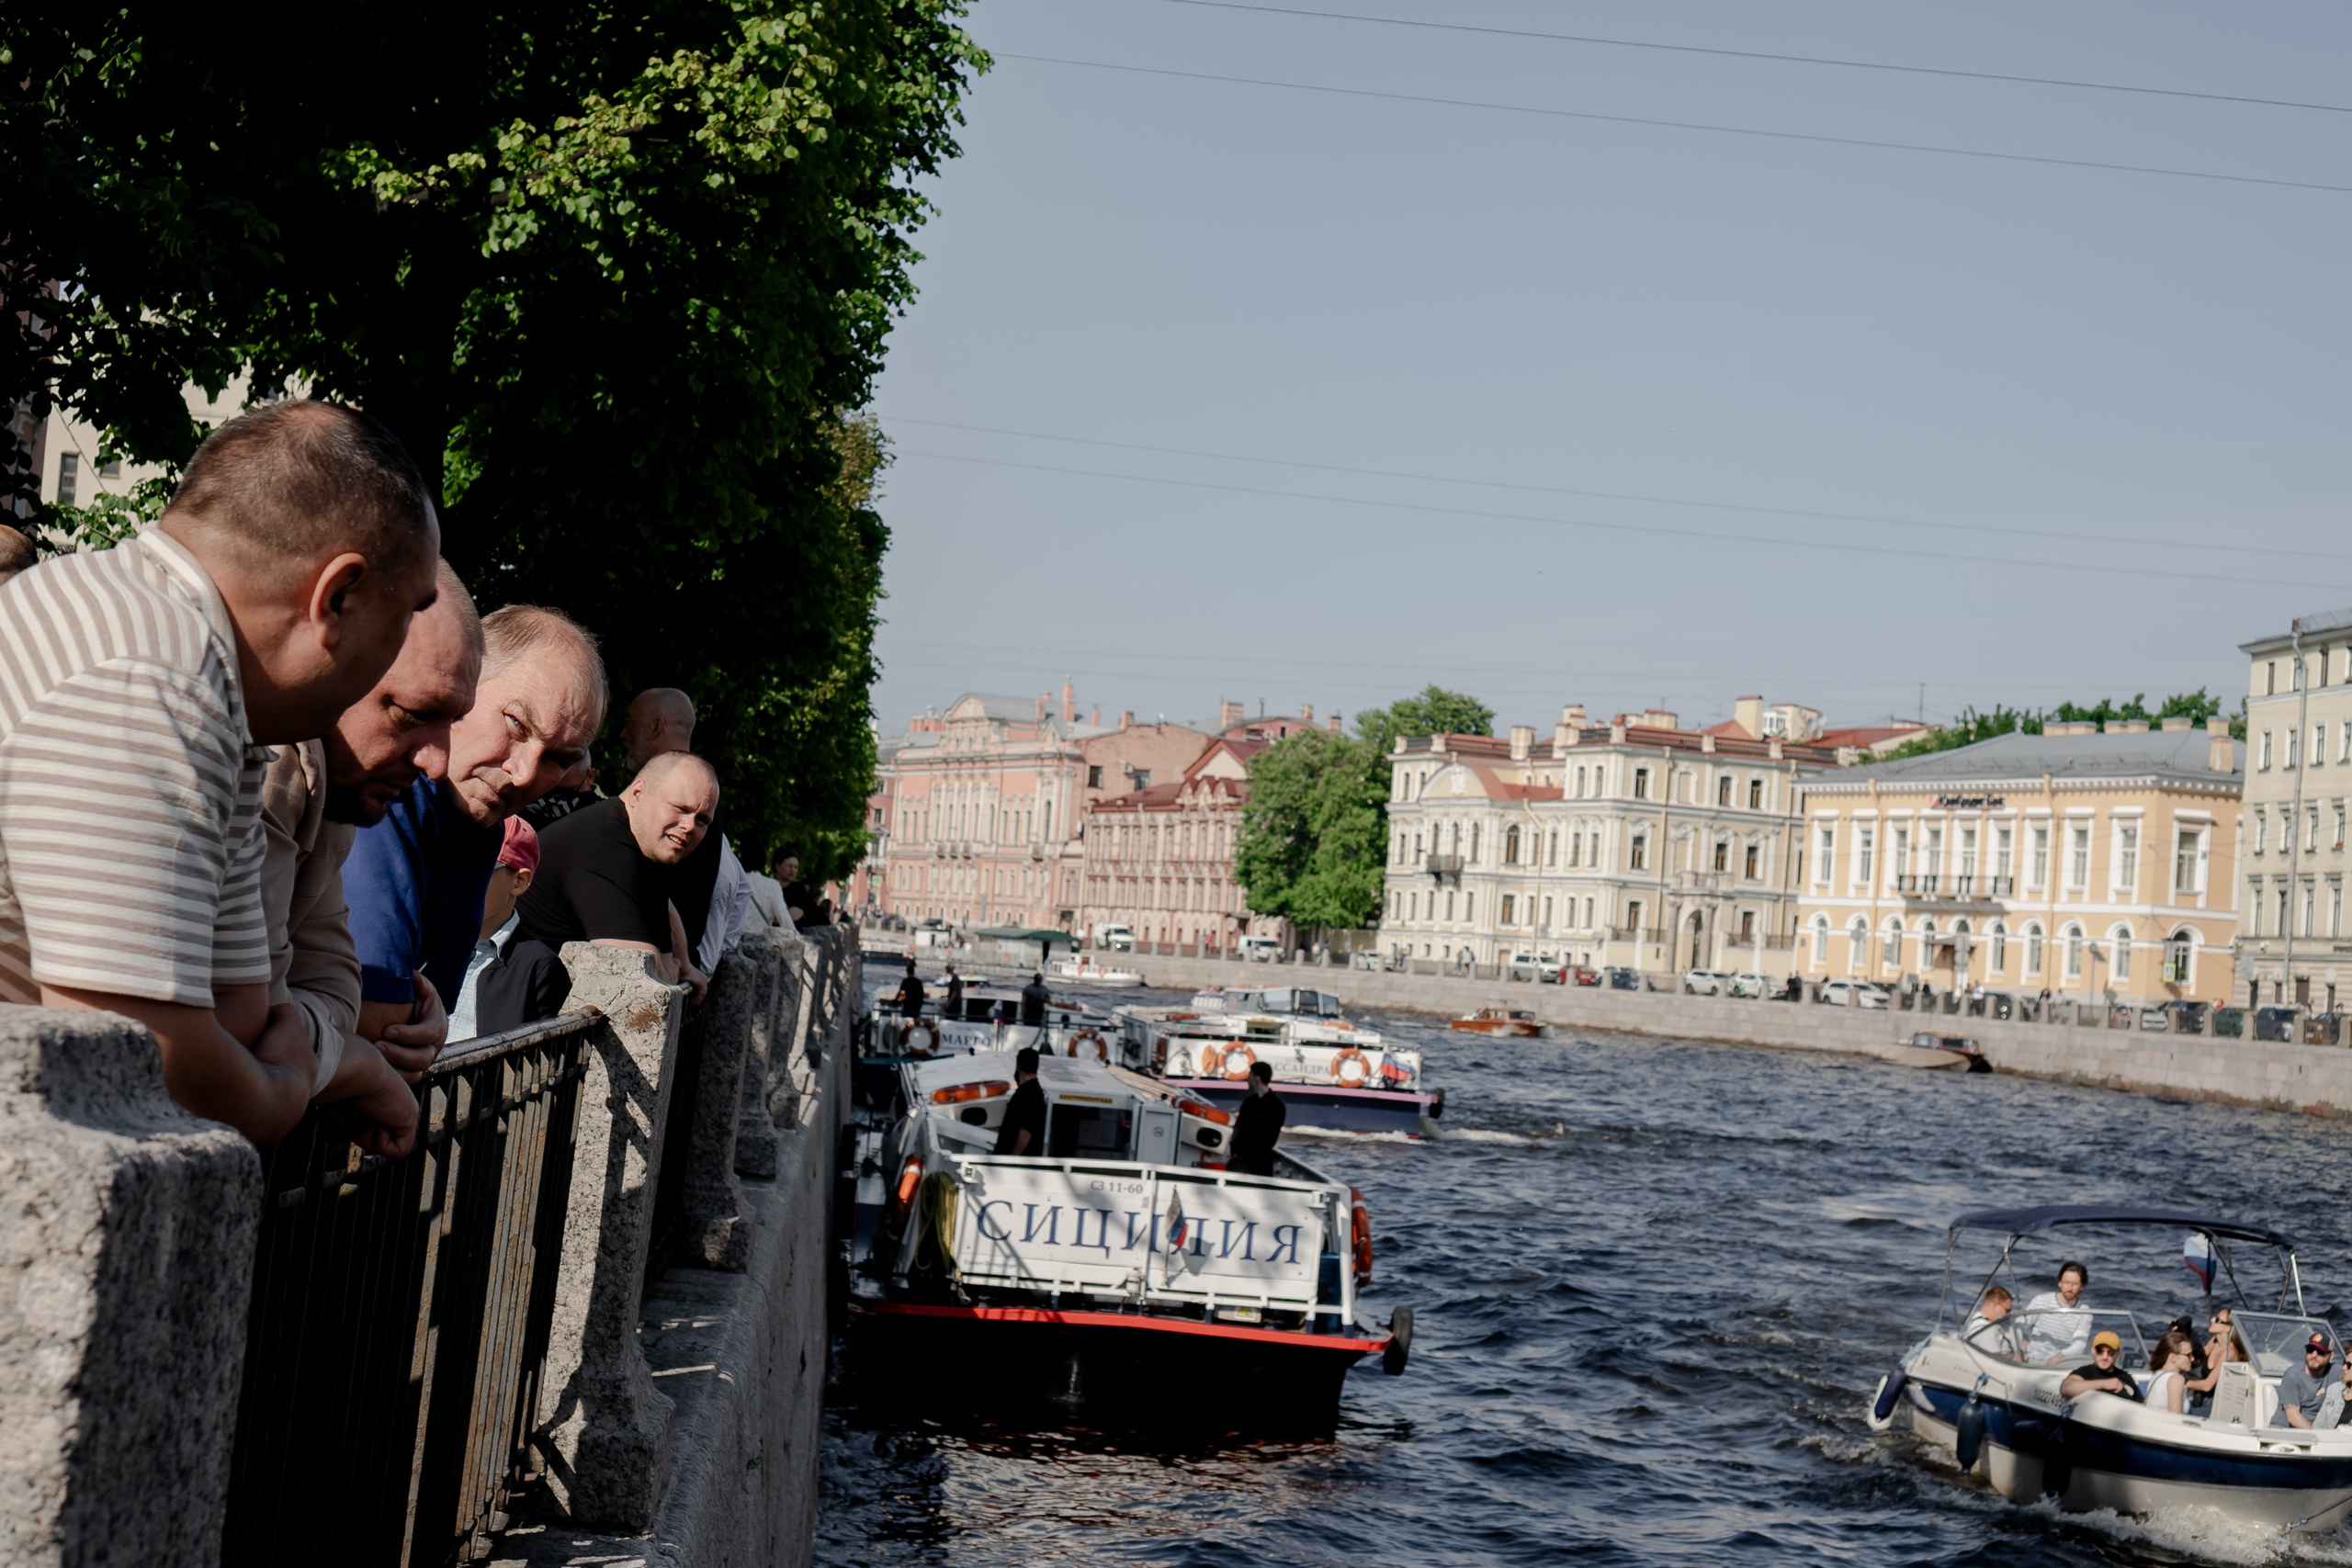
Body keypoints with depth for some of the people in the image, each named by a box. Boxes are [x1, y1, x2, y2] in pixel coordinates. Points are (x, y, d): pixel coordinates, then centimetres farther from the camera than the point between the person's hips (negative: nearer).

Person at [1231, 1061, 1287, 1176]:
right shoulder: (1248, 1101, 11)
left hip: (1261, 1159, -5)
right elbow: (1238, 1127, 7)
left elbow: (1271, 1137, -8)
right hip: (1241, 1155, 5)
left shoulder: (1276, 1105, -6)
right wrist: (1236, 1152, -8)